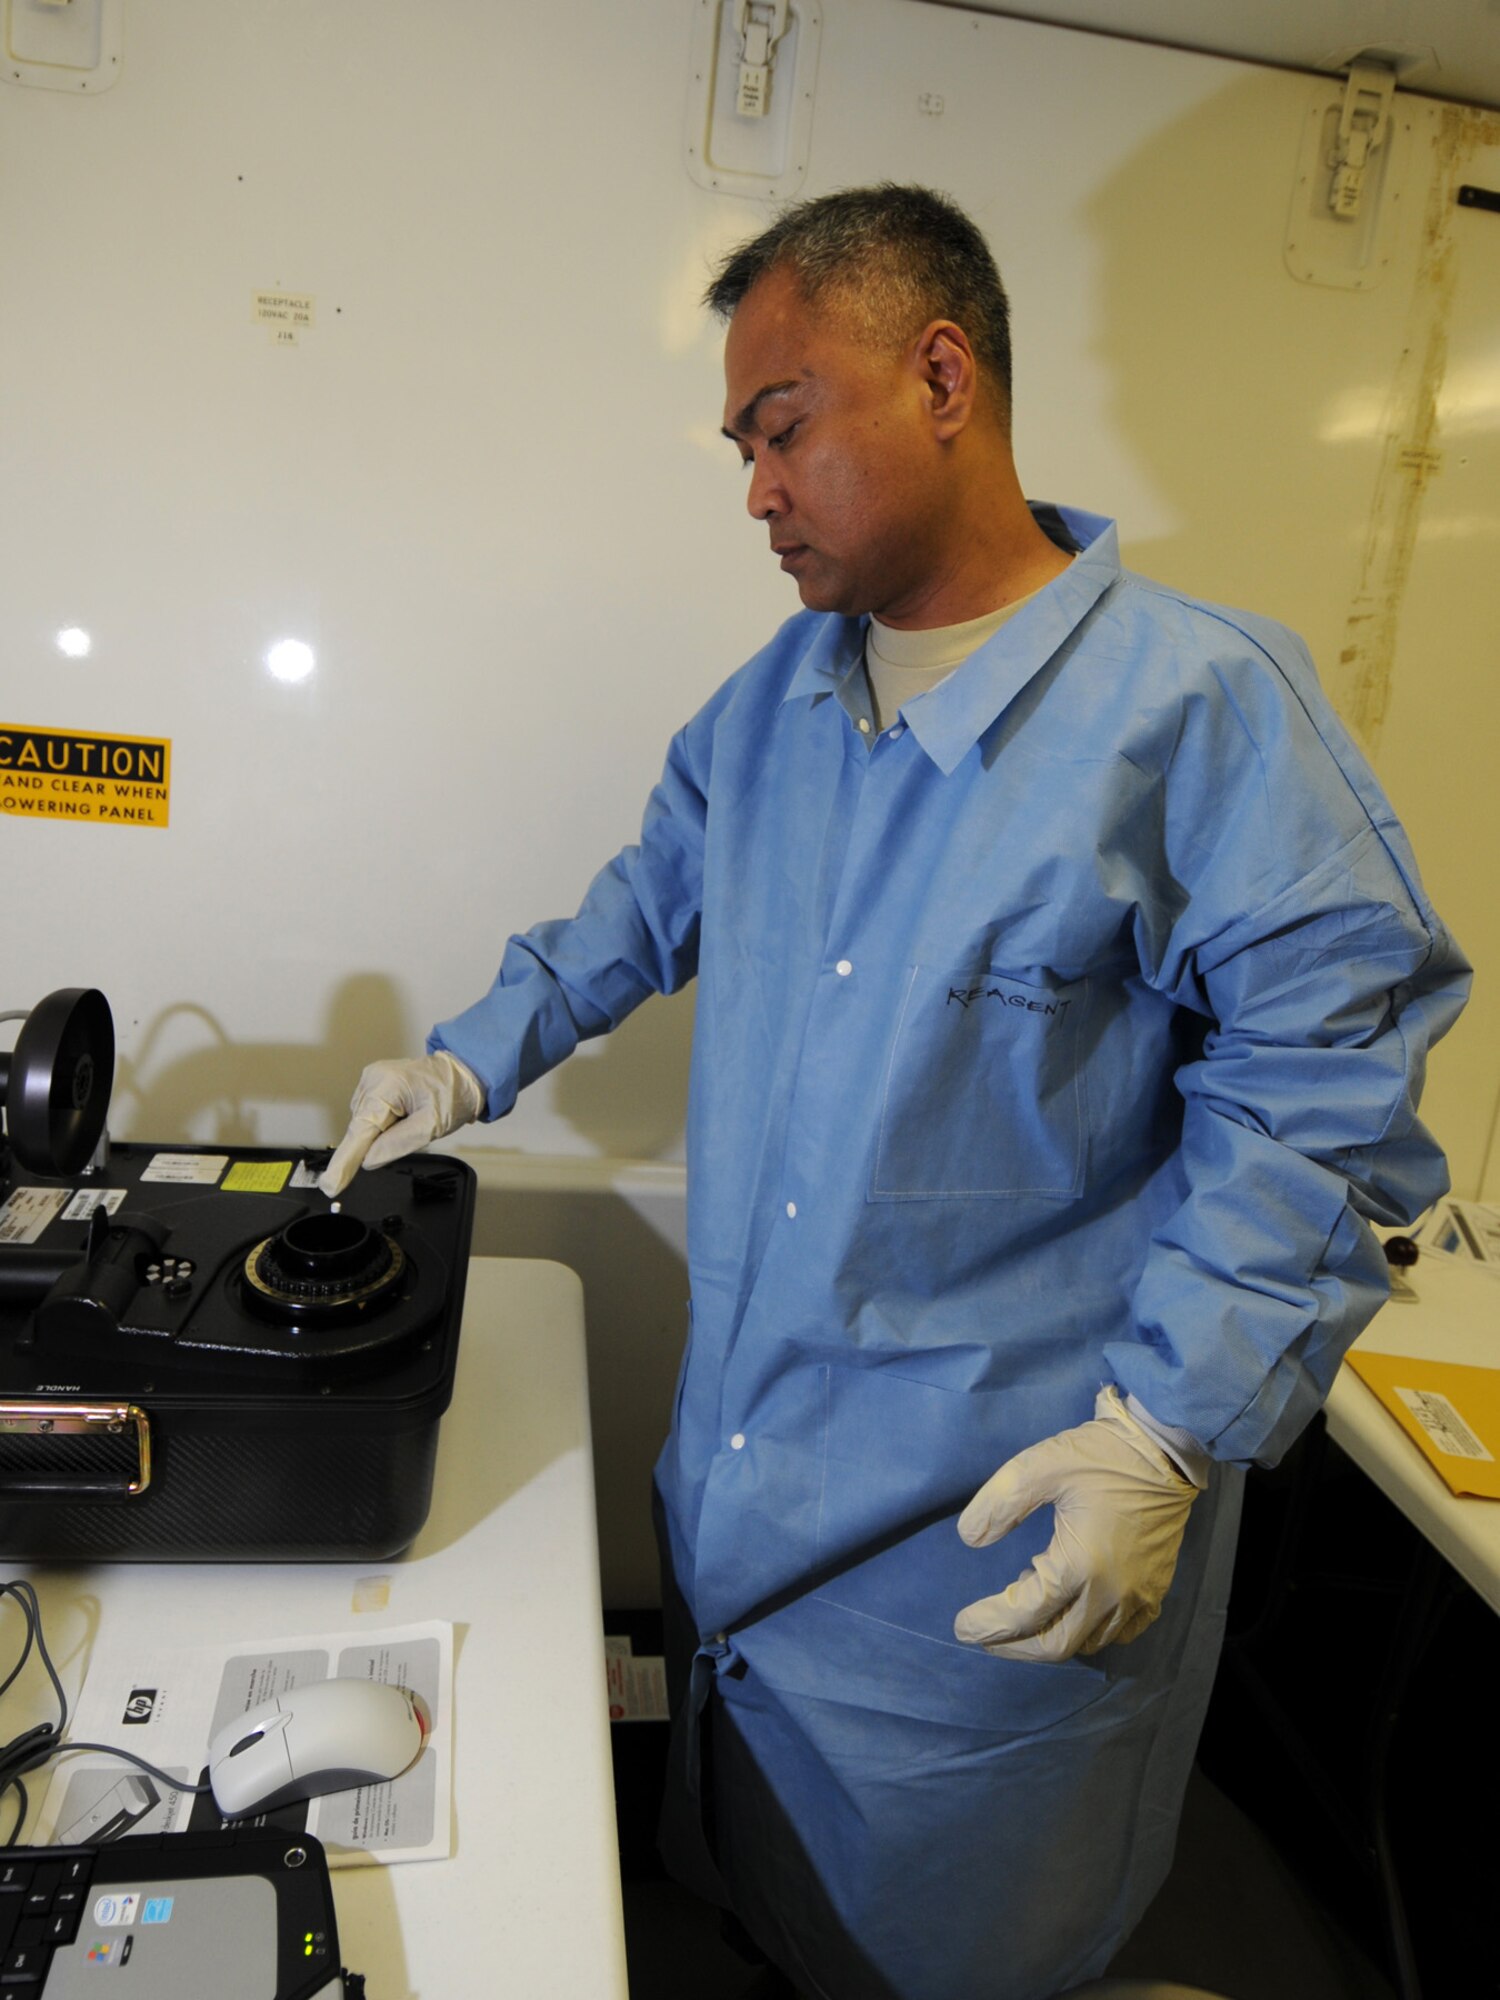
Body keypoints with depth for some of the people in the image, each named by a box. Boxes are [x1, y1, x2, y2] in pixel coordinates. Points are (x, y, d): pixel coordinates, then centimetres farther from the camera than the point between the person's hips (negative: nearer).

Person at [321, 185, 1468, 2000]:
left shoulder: (1205, 703, -18)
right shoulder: (776, 696, 3)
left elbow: (1320, 1088, -17)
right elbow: (655, 897, 18)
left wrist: (1170, 1430, -22)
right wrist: (469, 1066, 13)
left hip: (999, 1550, -5)